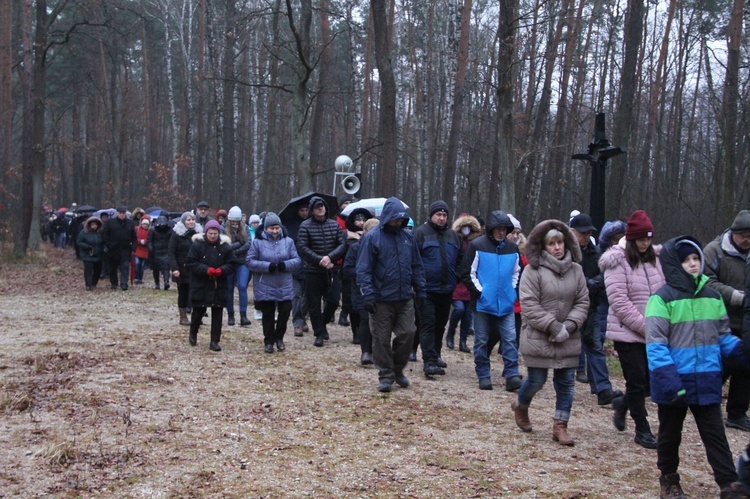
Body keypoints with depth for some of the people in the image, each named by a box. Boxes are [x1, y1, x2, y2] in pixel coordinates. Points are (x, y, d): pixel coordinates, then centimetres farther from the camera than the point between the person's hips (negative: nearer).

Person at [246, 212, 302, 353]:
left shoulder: (288, 241, 2)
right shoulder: (258, 242, -4)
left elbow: (297, 260, 2)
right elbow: (249, 261, -6)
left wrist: (286, 264, -19)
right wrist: (267, 266, -19)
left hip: (284, 286, 2)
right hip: (265, 287, -2)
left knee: (285, 311, 0)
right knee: (268, 314, 5)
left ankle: (279, 337, 23)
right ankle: (269, 341, 20)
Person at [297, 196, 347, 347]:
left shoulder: (334, 225, 5)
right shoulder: (305, 226, -4)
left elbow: (342, 244, -1)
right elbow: (302, 248, -10)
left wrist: (329, 257, -16)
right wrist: (320, 260, -17)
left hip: (331, 271, 2)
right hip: (312, 271, -2)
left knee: (333, 301, 2)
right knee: (314, 304, 2)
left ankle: (323, 322, 30)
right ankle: (319, 334, 13)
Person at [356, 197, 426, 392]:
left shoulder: (408, 236, 8)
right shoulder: (372, 237, -6)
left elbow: (416, 266, 14)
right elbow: (363, 269, -9)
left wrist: (421, 291, 9)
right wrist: (368, 295, -16)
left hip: (405, 298, 4)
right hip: (382, 299, -4)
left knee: (407, 333, 1)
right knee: (382, 339, 3)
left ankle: (398, 370, 23)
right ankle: (386, 376, 16)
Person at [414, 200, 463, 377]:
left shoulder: (453, 236, 13)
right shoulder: (420, 233, -6)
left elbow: (460, 259, 20)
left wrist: (455, 277, 8)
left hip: (446, 289, 6)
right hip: (427, 288, -6)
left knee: (440, 324, 16)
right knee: (428, 325, -8)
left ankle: (436, 355, 30)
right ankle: (429, 361, -11)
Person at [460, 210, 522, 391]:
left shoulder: (512, 248, 7)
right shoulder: (477, 246, -4)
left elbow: (517, 273, 20)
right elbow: (468, 273, -4)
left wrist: (512, 291, 8)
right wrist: (479, 292, -10)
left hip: (506, 304, 3)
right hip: (483, 302, -3)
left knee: (510, 339, -4)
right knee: (482, 340, 4)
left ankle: (512, 376, -3)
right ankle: (483, 376, 13)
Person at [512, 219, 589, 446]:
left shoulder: (576, 270, 5)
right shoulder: (533, 271, -9)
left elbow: (582, 302, 5)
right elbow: (529, 305, -14)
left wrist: (570, 325, -10)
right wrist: (553, 327, -17)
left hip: (568, 340, 4)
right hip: (538, 338, -4)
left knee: (566, 383, 4)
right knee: (536, 380, 4)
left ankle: (560, 426, 15)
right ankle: (520, 406, 35)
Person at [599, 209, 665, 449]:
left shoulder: (653, 259, 9)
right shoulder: (617, 262, -11)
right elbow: (620, 303, -16)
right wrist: (646, 327, -18)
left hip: (653, 333, 6)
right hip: (627, 333, -6)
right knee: (638, 381, 2)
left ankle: (623, 403, 36)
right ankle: (642, 430, 18)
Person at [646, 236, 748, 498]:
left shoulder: (712, 296, 5)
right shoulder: (663, 298, -12)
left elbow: (723, 335, 13)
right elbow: (656, 345, -15)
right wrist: (669, 381, -23)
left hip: (707, 381, 4)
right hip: (675, 381, -4)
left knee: (715, 434, 7)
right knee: (670, 433, 14)